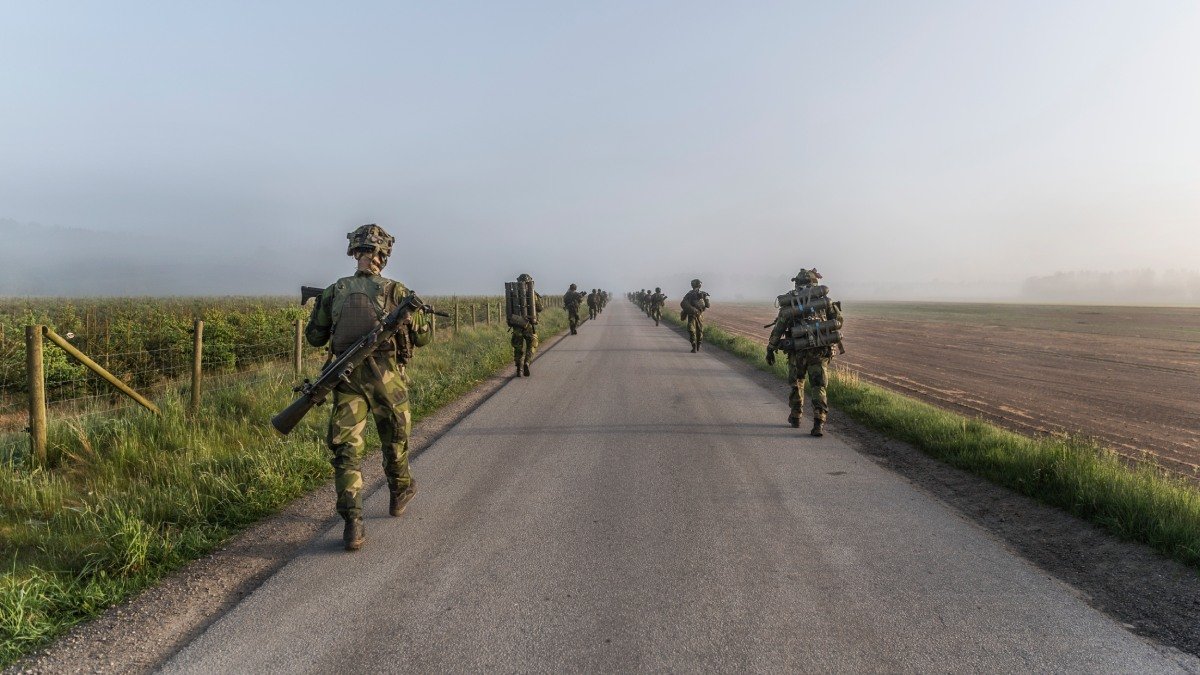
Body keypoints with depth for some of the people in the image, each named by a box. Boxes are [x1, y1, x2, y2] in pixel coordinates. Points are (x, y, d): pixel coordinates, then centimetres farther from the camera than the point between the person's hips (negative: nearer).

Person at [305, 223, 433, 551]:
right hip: (386, 378, -1)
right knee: (395, 438, 20)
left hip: (347, 379, 1)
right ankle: (401, 491, 42)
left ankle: (352, 523, -7)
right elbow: (423, 337, 0)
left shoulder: (334, 291, 4)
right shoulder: (395, 291, -4)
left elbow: (314, 337, 11)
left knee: (346, 449, 2)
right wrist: (424, 315, 19)